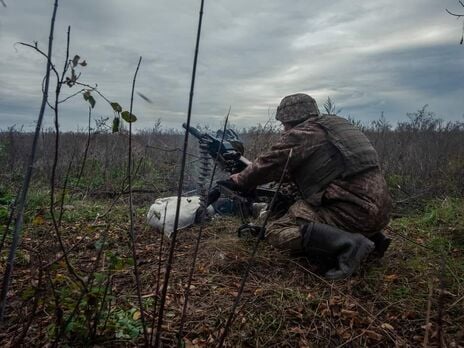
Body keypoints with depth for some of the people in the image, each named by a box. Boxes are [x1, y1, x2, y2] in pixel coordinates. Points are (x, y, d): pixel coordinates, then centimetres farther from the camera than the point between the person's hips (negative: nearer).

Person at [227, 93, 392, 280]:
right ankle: (373, 237, 17)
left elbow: (267, 165, 1)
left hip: (355, 211, -9)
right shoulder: (336, 124, 20)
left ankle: (349, 245, -19)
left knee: (277, 231, -8)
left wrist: (239, 180, 18)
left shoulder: (300, 134, -5)